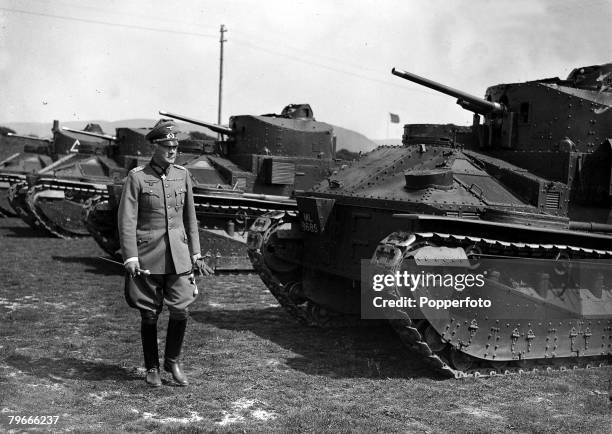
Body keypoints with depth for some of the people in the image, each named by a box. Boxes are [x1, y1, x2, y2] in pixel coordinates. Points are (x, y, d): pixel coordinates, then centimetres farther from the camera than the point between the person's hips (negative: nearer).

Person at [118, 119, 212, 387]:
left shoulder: (182, 174, 7)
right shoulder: (137, 177, -5)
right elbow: (127, 221, -9)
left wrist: (195, 254, 10)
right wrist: (130, 257, -16)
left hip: (178, 256, 3)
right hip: (148, 257, -3)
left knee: (180, 310, -3)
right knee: (149, 314, 6)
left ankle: (173, 361, 21)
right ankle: (152, 368, 24)